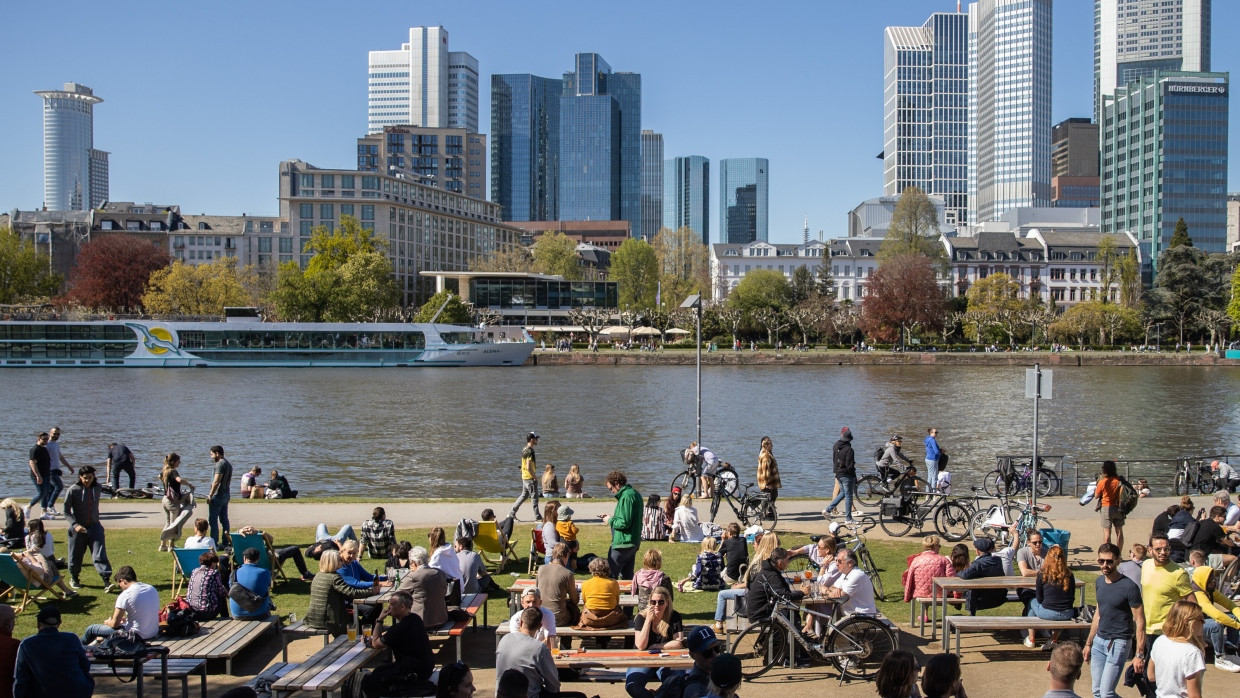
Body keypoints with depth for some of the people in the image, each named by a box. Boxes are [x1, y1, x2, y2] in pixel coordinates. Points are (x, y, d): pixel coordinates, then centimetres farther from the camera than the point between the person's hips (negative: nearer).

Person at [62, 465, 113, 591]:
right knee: (76, 556, 11)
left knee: (100, 554, -11)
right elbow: (66, 511, -9)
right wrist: (75, 524, -22)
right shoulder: (73, 490, -10)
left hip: (94, 526, 2)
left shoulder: (98, 488, 2)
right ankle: (74, 578, 38)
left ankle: (107, 582, -19)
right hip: (78, 528, -2)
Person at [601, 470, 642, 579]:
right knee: (627, 576, 14)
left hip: (622, 544, -10)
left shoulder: (626, 497, -18)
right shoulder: (634, 494, 14)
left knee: (609, 574, -4)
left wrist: (610, 520, -7)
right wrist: (613, 517, 11)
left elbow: (624, 523, -23)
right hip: (634, 543, 10)